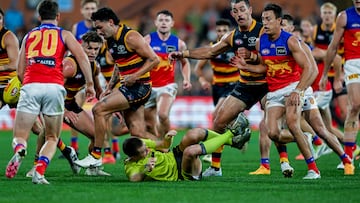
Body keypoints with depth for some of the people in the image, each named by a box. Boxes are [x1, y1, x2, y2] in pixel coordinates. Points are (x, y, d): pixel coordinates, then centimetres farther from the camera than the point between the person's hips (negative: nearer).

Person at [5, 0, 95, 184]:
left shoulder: (28, 36, 24)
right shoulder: (64, 35, 18)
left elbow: (20, 71, 22)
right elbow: (82, 57, 0)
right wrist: (89, 83, 0)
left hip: (30, 86, 1)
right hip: (54, 86, -1)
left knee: (20, 136, 4)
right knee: (52, 138, 15)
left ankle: (19, 151, -33)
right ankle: (39, 172, -10)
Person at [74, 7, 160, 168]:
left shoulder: (130, 37, -14)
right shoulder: (110, 41, 13)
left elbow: (154, 59, -15)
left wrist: (135, 76, -22)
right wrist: (109, 88, 17)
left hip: (139, 87, -9)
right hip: (128, 88, 9)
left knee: (99, 109, -16)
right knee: (137, 133, 5)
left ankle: (96, 156, -11)